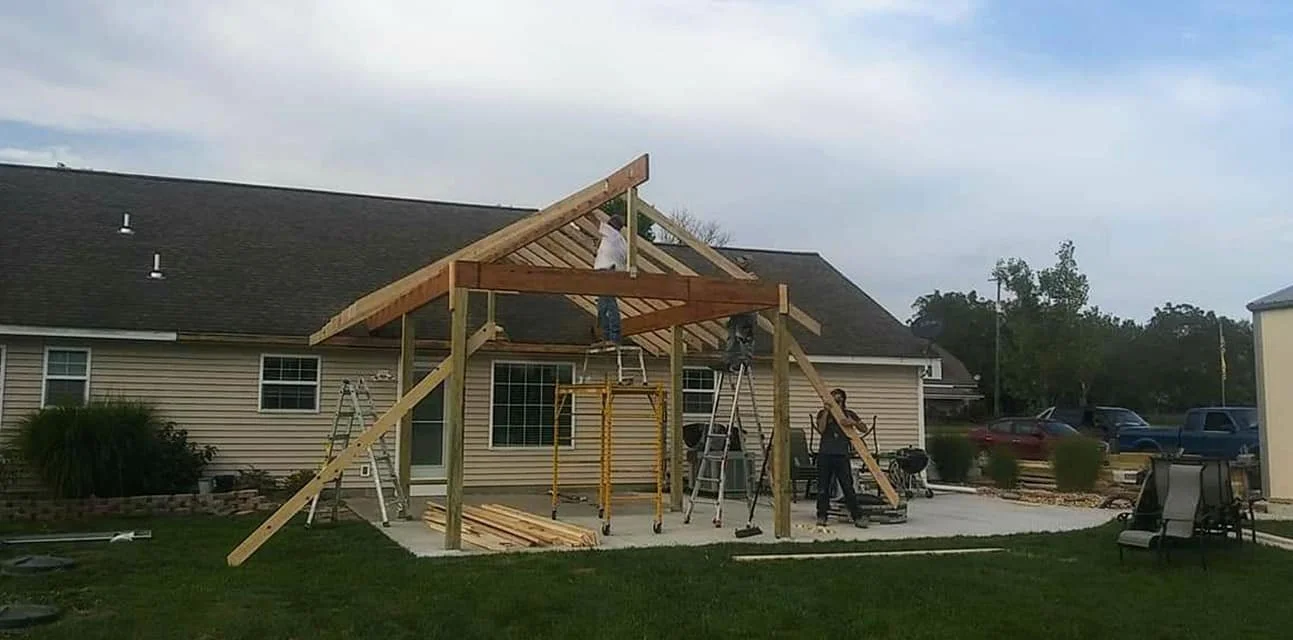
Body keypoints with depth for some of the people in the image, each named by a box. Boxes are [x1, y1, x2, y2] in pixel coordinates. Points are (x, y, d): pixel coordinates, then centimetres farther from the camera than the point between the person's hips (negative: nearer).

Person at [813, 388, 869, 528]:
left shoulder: (849, 414, 11)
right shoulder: (823, 413, 8)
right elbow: (821, 429, -9)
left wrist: (854, 422, -13)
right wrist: (826, 412, -11)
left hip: (842, 455, 0)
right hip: (825, 454, 0)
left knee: (848, 487, -2)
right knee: (823, 487, 4)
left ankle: (858, 517, -1)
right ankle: (822, 516, 12)